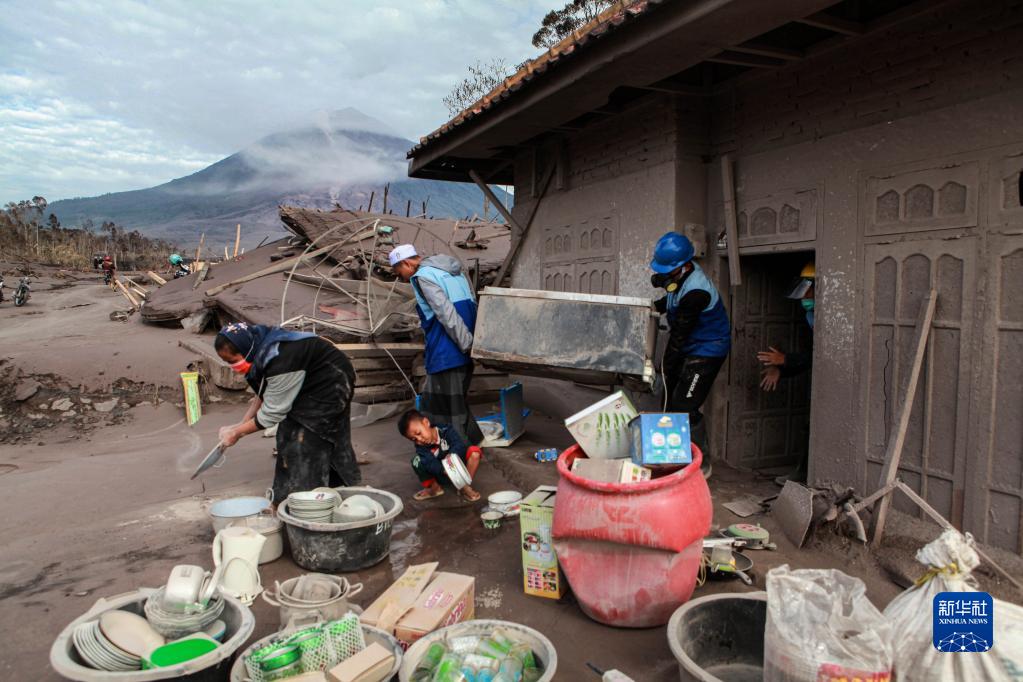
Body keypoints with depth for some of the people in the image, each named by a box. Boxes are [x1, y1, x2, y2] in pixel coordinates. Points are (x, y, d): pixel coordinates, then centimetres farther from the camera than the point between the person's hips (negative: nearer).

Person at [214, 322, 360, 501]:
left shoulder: (279, 362, -35)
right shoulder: (261, 348, -8)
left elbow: (272, 412, -24)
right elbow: (263, 394, 5)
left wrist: (237, 433, -14)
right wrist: (241, 424, -2)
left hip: (329, 389, -9)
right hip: (309, 387, 9)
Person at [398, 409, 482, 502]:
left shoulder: (446, 430, -14)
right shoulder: (421, 447, -12)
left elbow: (459, 445, -28)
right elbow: (431, 464, -30)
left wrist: (452, 455, -50)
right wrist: (443, 469, -49)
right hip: (441, 475, 1)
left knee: (474, 452, -26)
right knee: (417, 461, -20)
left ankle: (465, 487, -16)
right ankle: (434, 488, -1)